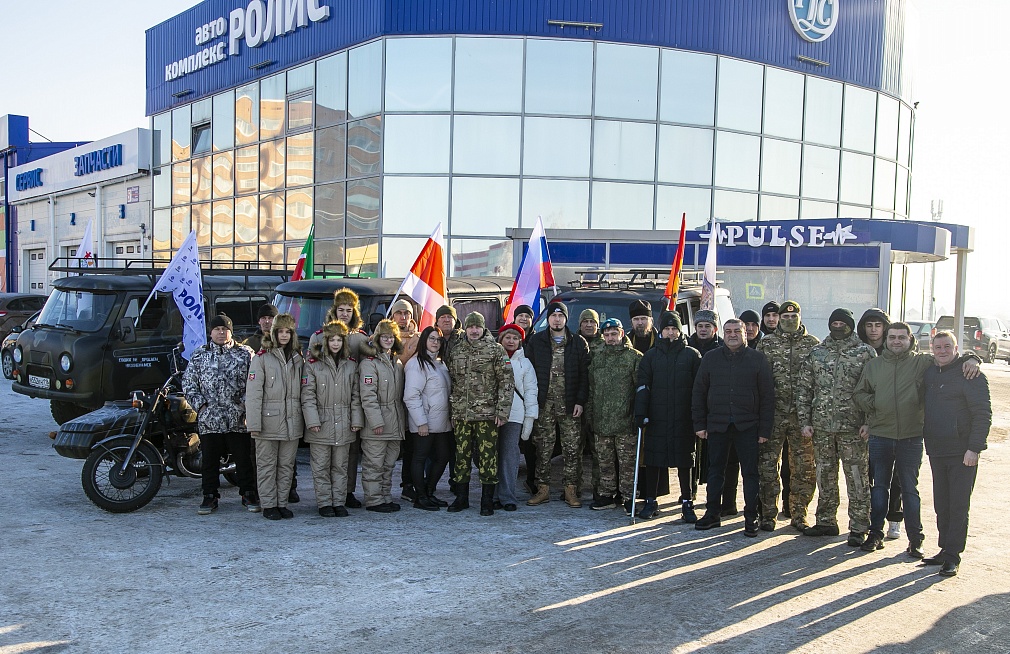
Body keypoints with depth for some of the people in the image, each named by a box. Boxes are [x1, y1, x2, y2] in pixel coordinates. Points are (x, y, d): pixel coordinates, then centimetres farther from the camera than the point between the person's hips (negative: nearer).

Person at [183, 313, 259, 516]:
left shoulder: (245, 354, 5)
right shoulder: (200, 355, 9)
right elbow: (188, 382, 9)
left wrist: (246, 402, -7)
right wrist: (199, 404, -2)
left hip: (238, 418, -1)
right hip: (209, 419, 1)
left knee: (244, 459, 4)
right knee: (210, 460, 8)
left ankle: (249, 495, 16)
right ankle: (210, 497, 19)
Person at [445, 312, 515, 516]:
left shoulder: (496, 350, -2)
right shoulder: (457, 351, 12)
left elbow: (507, 381, -5)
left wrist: (502, 410, -10)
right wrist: (453, 409, 12)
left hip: (487, 414, -4)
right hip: (460, 414, 4)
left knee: (488, 457, -1)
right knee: (461, 455, 9)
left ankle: (487, 501, 8)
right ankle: (461, 497, 21)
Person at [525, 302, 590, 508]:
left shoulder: (578, 343, 5)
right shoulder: (536, 342, 7)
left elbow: (584, 375, 2)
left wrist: (580, 401, -6)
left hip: (569, 404, 0)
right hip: (543, 403, 1)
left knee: (572, 448, 1)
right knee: (543, 448, 4)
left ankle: (571, 489, 10)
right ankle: (543, 489, 12)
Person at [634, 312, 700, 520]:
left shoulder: (692, 355, 5)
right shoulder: (650, 356, 8)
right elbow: (642, 386, 5)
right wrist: (640, 413, -6)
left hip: (684, 418, -1)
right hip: (656, 417, 1)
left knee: (685, 460, 5)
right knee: (653, 459, 4)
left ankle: (687, 503, 14)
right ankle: (650, 501, 15)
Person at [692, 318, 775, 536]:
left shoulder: (757, 359, 2)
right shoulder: (710, 358, 7)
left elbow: (767, 396, 1)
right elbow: (698, 393, 8)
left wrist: (765, 429, -4)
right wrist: (699, 424, 2)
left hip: (747, 426, -2)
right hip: (717, 425, 2)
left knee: (750, 472, 2)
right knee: (715, 470, 9)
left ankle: (751, 518, 11)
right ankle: (713, 513, 20)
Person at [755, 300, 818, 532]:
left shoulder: (813, 344, 6)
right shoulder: (766, 343, 5)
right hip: (773, 415, 0)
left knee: (804, 467, 5)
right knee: (768, 466, 2)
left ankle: (799, 514, 18)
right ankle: (768, 514, 13)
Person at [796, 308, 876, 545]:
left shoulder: (865, 353, 1)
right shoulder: (817, 352, 9)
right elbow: (804, 388, 10)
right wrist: (804, 421, 4)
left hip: (853, 427, -3)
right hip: (821, 426, 3)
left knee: (857, 478, -1)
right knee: (825, 476, 12)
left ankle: (858, 528, 7)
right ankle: (826, 521, 24)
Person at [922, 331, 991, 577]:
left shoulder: (970, 375, -9)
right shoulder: (929, 374, 11)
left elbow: (983, 414, -13)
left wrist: (974, 448, -18)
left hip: (962, 454, -6)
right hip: (936, 452, 6)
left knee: (958, 506, -1)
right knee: (941, 506, 12)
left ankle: (952, 556, 4)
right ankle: (945, 549, 21)